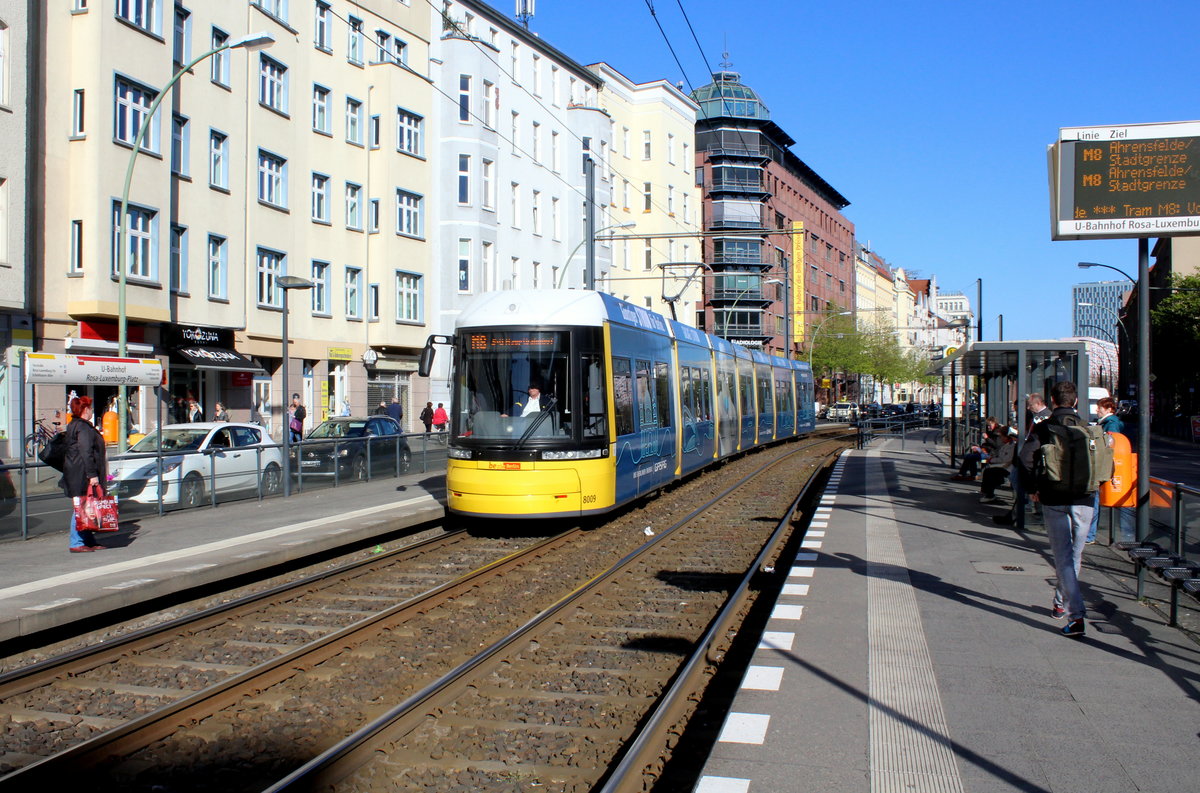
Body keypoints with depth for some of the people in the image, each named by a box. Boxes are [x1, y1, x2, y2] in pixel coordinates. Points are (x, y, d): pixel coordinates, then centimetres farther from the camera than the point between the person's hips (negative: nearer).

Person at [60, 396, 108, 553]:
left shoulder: (73, 425, 19)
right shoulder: (83, 427, -14)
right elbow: (86, 453, -21)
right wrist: (92, 474, -22)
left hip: (76, 474, 11)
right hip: (82, 475, -11)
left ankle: (89, 541, 18)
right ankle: (76, 544, -6)